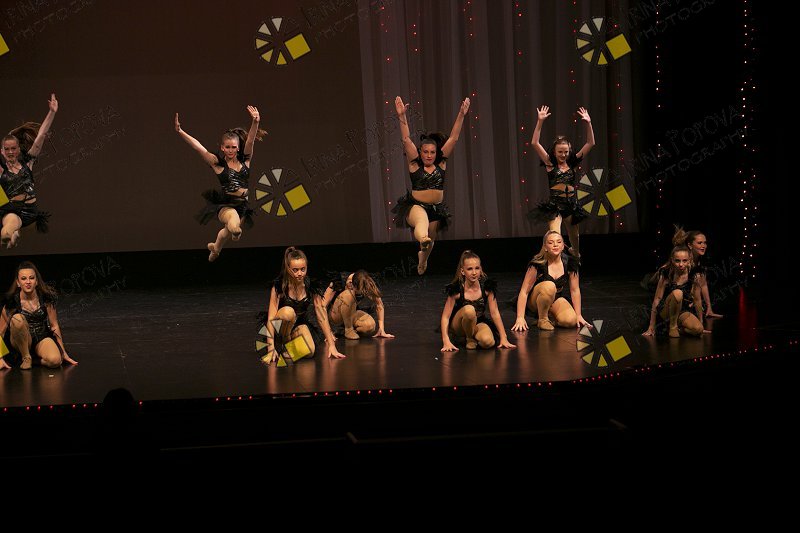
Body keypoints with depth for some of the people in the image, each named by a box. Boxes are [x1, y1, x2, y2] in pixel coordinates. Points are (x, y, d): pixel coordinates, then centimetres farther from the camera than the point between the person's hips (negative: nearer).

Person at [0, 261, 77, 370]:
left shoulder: (46, 297, -8)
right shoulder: (12, 301, -12)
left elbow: (54, 326, 0)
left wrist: (64, 353, 3)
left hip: (42, 338, 1)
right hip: (21, 341, -1)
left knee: (55, 360, -34)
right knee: (17, 319, -34)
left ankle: (33, 358, -1)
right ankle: (25, 357, -15)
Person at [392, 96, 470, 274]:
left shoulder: (441, 163, 0)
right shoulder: (415, 164, -7)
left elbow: (453, 138, -4)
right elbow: (406, 140, -17)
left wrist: (461, 115, -11)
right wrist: (402, 117, -28)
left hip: (437, 208, 5)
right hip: (416, 205, -5)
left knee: (430, 241, 20)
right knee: (422, 220, -39)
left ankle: (422, 259, 55)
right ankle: (423, 239, -74)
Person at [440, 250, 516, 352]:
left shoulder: (486, 287, -12)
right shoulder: (457, 290, -18)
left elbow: (495, 313, -6)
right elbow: (445, 316, -16)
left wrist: (503, 338, -9)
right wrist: (446, 341, -28)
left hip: (478, 322, 3)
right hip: (458, 326, -3)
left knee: (488, 342, -32)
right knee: (469, 310, -37)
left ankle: (474, 335, 7)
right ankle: (469, 339, -9)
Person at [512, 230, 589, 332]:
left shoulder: (569, 263, -11)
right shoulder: (537, 264, -20)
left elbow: (575, 290, 0)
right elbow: (524, 291, -19)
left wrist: (578, 315, -1)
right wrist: (520, 318, -26)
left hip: (556, 299, 4)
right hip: (535, 301, -3)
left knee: (571, 321, -28)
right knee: (549, 286, -38)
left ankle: (549, 316, 4)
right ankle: (542, 319, -17)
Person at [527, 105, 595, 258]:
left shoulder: (572, 163, 3)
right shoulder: (550, 164, -3)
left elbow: (590, 143, 4)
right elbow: (535, 143, -12)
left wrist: (588, 124, -7)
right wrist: (540, 121, -19)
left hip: (571, 204, 4)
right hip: (554, 205, -4)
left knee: (574, 237, 23)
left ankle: (576, 256, 50)